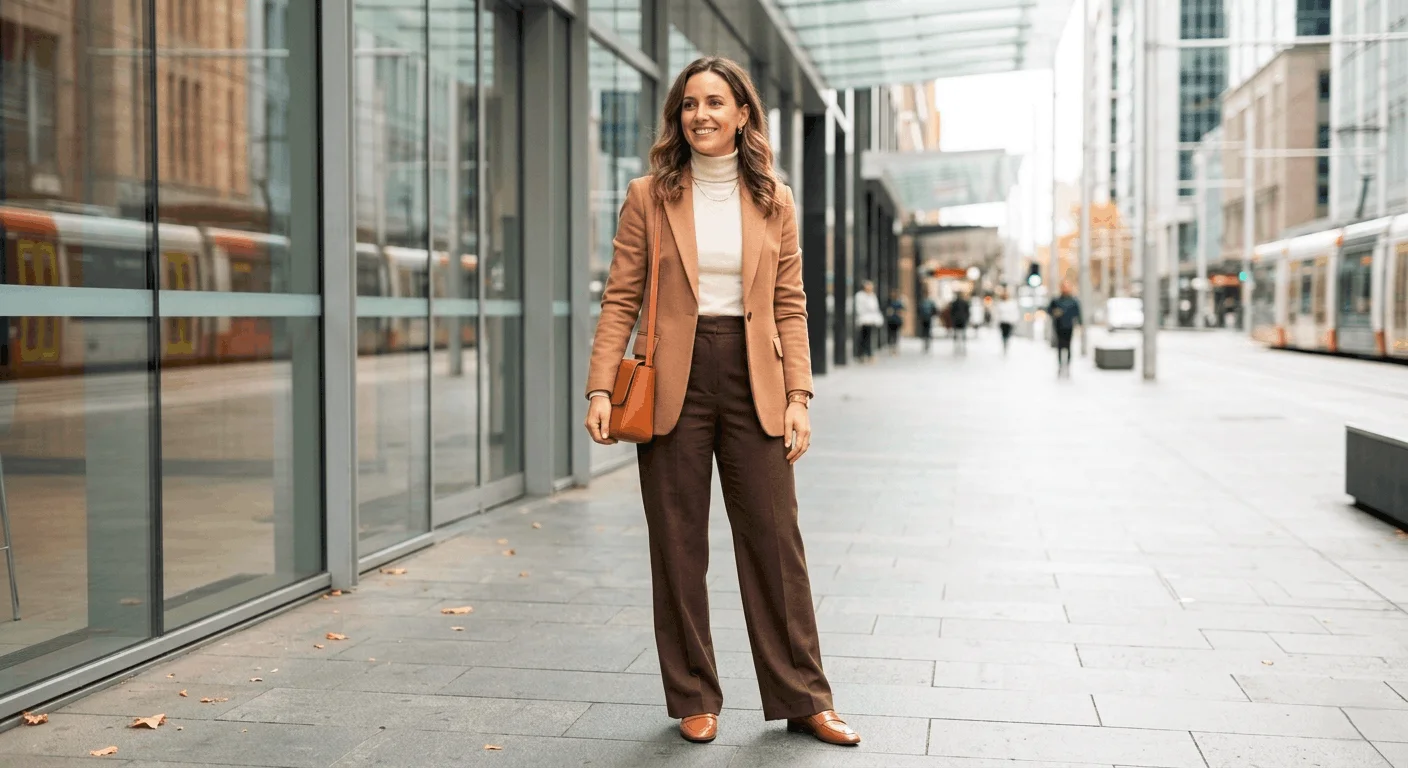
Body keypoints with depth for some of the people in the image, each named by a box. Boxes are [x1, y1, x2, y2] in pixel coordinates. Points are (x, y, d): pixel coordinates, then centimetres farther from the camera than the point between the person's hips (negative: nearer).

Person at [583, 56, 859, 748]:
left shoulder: (774, 201, 7)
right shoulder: (649, 196, 3)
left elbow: (789, 306, 7)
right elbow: (620, 300, 1)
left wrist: (798, 398, -2)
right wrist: (600, 387, -10)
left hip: (753, 382, 1)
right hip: (674, 385, -1)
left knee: (776, 541, 2)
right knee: (678, 550, 4)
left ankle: (801, 698, 14)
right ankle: (693, 702, 17)